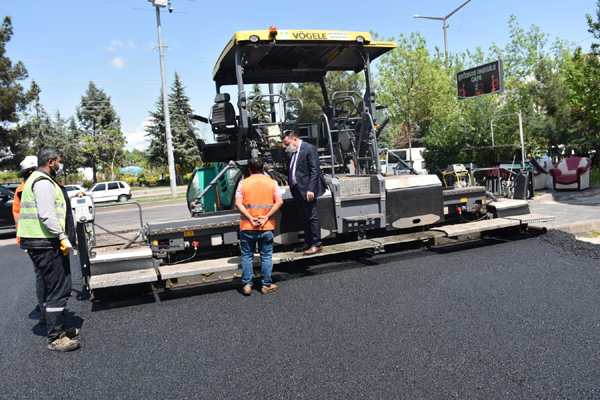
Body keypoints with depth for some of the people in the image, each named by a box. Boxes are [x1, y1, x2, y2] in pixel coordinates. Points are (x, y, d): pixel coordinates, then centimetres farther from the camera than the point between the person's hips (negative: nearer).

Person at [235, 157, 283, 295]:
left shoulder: (243, 183, 0)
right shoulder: (272, 183, 1)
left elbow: (238, 203, -10)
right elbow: (279, 202, -10)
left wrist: (250, 218, -13)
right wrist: (267, 217, -12)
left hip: (247, 227, 0)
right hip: (267, 227, 0)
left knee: (247, 256, 10)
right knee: (266, 256, 10)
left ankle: (246, 285, 14)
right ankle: (266, 285, 16)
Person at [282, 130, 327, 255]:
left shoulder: (309, 149, -10)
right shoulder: (294, 152, 16)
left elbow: (315, 171, -15)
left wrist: (311, 189, -21)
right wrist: (292, 186, 8)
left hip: (306, 190, -9)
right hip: (297, 190, 9)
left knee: (312, 217, -3)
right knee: (304, 218, 14)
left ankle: (317, 245, 4)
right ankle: (308, 243, 23)